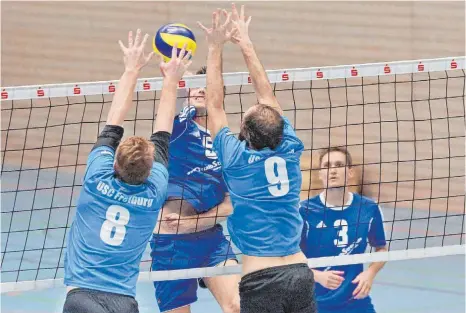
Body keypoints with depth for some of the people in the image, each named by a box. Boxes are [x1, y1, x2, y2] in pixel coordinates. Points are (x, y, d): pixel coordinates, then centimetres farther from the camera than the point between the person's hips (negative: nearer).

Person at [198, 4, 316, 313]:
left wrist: (216, 47, 10)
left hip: (261, 279, -4)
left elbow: (215, 104, 5)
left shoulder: (236, 159, -6)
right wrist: (246, 43, 24)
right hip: (300, 272, 4)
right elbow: (268, 97, 16)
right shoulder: (290, 150, 3)